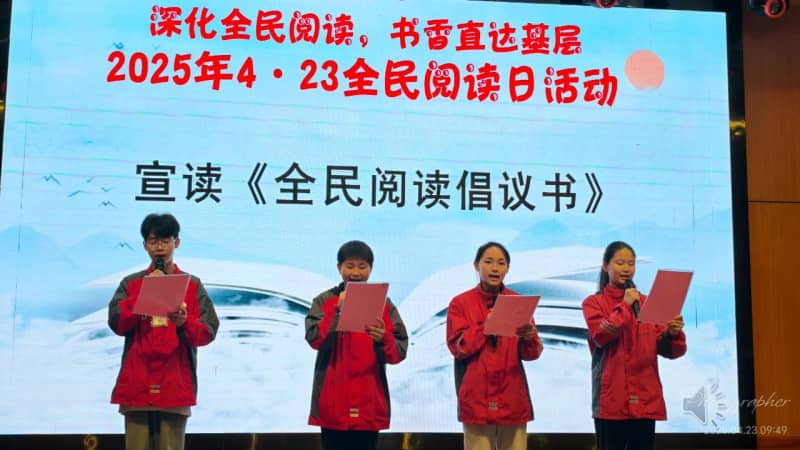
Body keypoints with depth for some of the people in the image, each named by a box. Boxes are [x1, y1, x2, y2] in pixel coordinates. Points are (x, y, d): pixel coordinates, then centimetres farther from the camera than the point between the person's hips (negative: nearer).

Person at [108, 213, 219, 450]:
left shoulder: (193, 285, 7)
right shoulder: (130, 284, 11)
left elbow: (208, 332, 0)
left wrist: (185, 323, -20)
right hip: (136, 384, 1)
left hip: (175, 384, -1)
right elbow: (117, 323, -2)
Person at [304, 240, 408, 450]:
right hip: (333, 402, 0)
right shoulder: (324, 301, 4)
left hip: (369, 402, 1)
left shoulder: (383, 303, 4)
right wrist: (338, 309, -20)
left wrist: (383, 339, -24)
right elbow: (314, 339, -11)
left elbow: (400, 351, -3)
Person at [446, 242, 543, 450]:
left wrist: (528, 338, -18)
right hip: (476, 398, -2)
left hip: (513, 397, 2)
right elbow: (458, 346, -8)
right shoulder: (460, 303, 3)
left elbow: (532, 353, 4)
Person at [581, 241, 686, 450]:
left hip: (646, 399, 3)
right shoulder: (593, 303, 5)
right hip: (611, 400, -3)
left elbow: (666, 350, 6)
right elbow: (602, 335, -14)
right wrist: (625, 306, -9)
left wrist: (672, 333, -14)